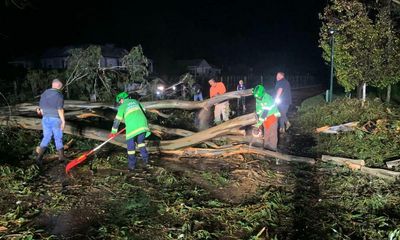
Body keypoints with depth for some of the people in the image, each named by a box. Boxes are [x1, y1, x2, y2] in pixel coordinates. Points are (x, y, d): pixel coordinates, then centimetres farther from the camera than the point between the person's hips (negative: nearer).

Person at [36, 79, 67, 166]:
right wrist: (63, 121, -14)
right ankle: (61, 157, 19)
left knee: (46, 138, 10)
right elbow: (60, 109, -17)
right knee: (58, 138, 8)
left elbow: (41, 108, 11)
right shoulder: (59, 95, -12)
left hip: (45, 119, 5)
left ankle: (39, 156, -4)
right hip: (56, 120, -5)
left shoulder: (44, 94, 8)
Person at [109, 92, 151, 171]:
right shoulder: (135, 101, 23)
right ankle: (145, 157, 10)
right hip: (142, 125, 5)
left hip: (132, 127, -4)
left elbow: (117, 120, 12)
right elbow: (143, 111, 32)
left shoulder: (122, 106, 10)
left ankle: (132, 165, 10)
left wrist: (113, 132, 19)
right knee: (140, 141, 23)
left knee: (130, 145, 6)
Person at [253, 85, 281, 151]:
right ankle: (266, 145, 21)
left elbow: (265, 112, -30)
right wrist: (258, 120, 4)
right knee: (266, 132, 11)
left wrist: (259, 122, -27)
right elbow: (258, 109, 4)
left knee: (272, 132, -7)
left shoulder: (268, 99, -30)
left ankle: (273, 147, -2)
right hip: (265, 117, 7)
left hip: (272, 116, -7)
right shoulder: (258, 98, -5)